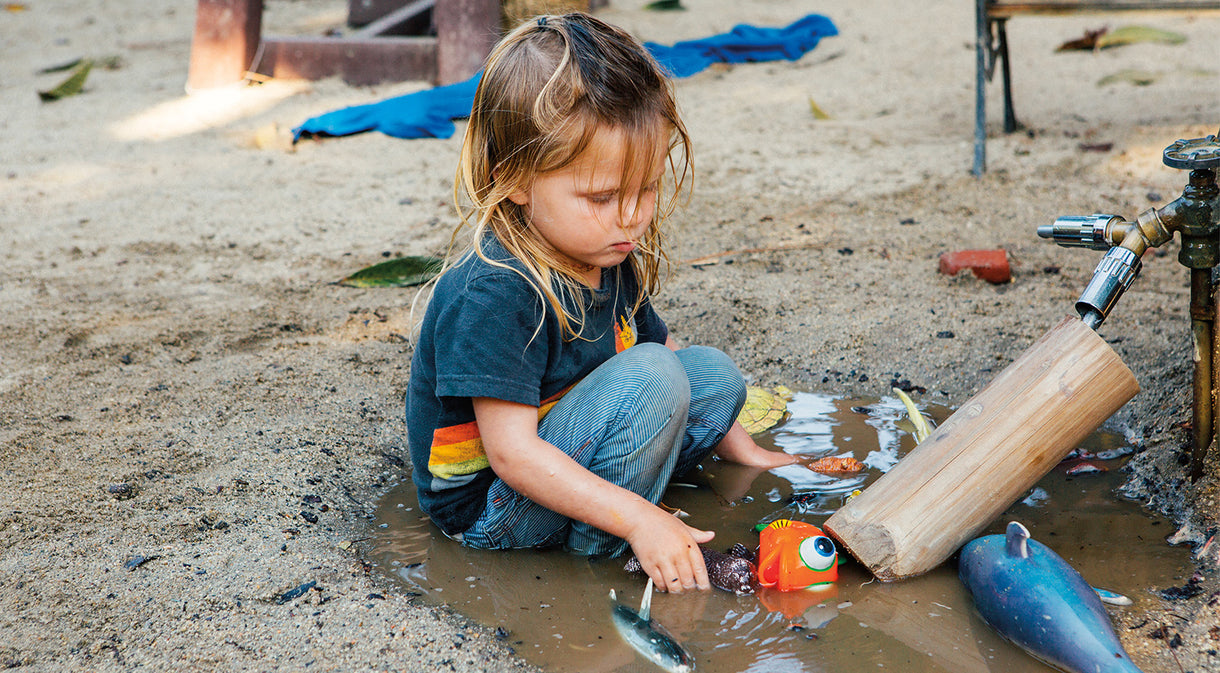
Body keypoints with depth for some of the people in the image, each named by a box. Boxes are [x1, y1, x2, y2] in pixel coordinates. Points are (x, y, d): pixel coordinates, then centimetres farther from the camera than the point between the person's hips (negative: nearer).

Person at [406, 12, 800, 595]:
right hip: (485, 509, -9)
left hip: (554, 466, 9)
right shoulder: (495, 292, -29)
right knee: (649, 378, -27)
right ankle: (600, 545, -12)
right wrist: (638, 519, -32)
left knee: (714, 371, 4)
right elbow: (511, 453, -29)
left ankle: (610, 494, -4)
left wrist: (745, 451, 12)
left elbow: (660, 345, 15)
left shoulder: (610, 260, -1)